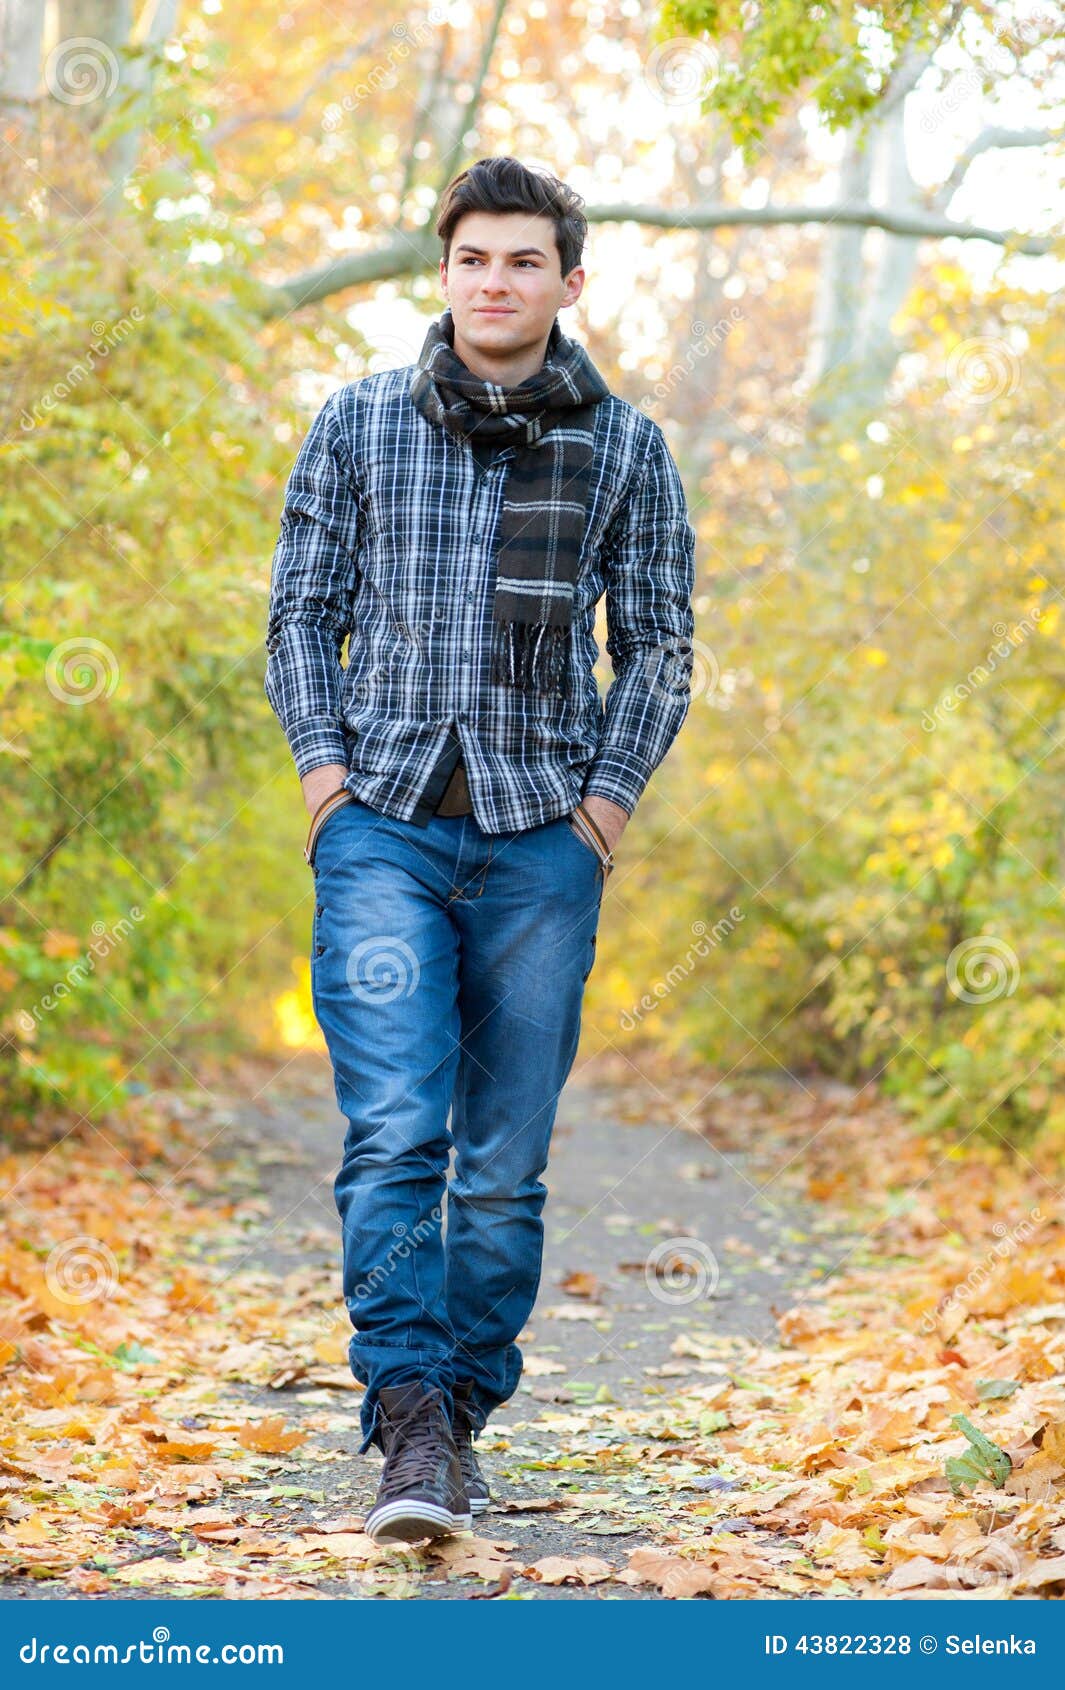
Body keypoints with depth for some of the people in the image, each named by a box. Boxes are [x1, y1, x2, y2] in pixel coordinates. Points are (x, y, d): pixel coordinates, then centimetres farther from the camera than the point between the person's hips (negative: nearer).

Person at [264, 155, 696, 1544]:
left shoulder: (625, 448, 7)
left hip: (541, 842, 1)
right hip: (383, 827, -1)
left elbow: (659, 644, 11)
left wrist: (609, 798, 0)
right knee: (394, 1134, -13)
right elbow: (301, 610, 12)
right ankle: (411, 1431, -13)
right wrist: (324, 765, 0)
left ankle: (467, 1416, 17)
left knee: (505, 1161, 4)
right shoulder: (359, 425, 8)